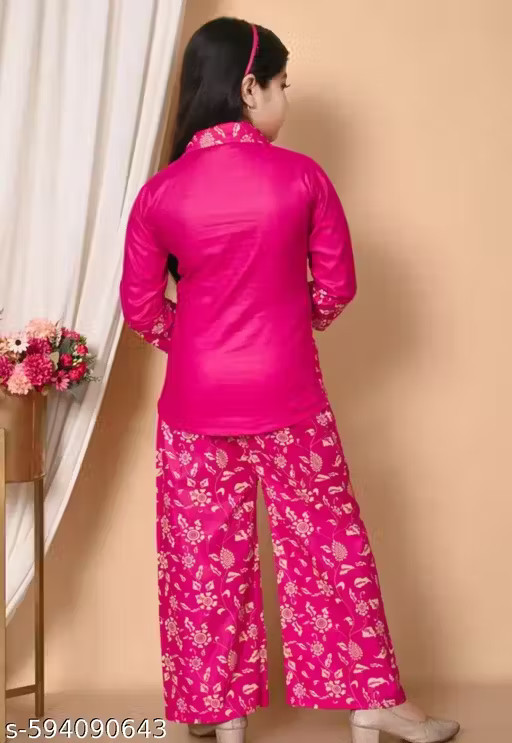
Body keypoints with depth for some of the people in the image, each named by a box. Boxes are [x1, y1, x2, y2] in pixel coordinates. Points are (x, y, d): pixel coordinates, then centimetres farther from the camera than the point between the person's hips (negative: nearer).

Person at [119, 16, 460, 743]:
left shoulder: (160, 192, -6)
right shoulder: (301, 176, -9)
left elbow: (141, 306, 0)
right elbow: (337, 284, -2)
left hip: (197, 401, 1)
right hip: (288, 395, -1)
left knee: (208, 555, 12)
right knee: (327, 543, 12)